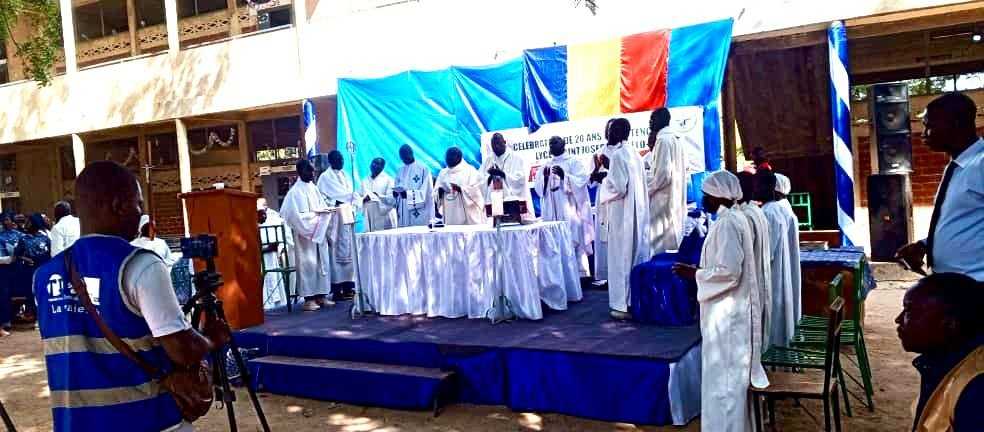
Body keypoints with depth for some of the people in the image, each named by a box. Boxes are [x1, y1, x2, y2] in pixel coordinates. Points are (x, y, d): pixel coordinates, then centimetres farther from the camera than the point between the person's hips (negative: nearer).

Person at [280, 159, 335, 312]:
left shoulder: (313, 188, 12)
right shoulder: (295, 191, -10)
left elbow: (323, 206, 17)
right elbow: (298, 215, -15)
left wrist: (325, 211, -3)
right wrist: (316, 213, -18)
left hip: (319, 232, 7)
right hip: (306, 233, -7)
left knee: (322, 263, 7)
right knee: (308, 264, -5)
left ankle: (321, 295, 14)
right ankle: (308, 298, -1)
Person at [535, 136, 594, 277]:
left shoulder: (574, 162, 5)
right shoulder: (547, 166, 17)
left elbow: (582, 180, -8)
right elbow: (538, 188, 10)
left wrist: (564, 175, -20)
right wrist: (545, 177, -9)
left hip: (570, 209, -4)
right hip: (553, 212, 4)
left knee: (575, 240, -8)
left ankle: (583, 275, -4)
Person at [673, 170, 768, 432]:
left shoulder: (726, 224, -19)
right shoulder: (736, 219, 11)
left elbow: (729, 272, -25)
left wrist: (694, 274, -15)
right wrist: (700, 271, 14)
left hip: (725, 314, -10)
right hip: (732, 310, 10)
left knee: (723, 378, 0)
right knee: (733, 375, 18)